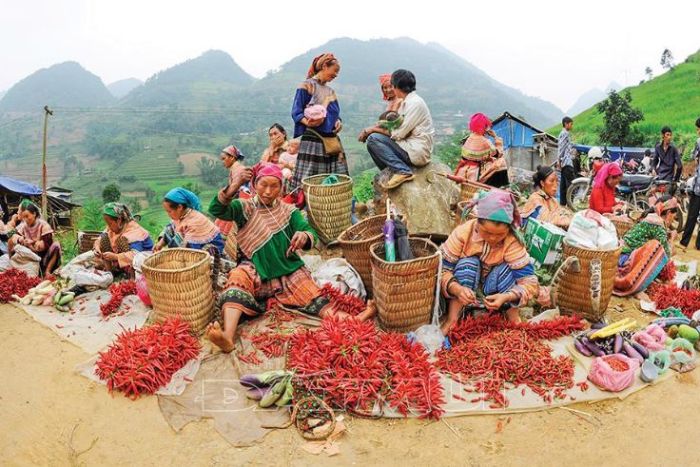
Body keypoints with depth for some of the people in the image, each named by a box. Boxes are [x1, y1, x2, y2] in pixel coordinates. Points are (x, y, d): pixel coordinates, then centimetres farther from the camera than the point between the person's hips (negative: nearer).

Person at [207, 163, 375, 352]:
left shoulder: (289, 211, 9)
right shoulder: (245, 208, 5)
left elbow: (311, 235, -3)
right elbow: (216, 210, -13)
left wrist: (304, 236, -30)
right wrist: (234, 186, -31)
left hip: (288, 272, 3)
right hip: (255, 271, -2)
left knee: (312, 296, -18)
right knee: (238, 278, -33)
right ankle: (228, 336, -52)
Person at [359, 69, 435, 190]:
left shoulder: (415, 103, -14)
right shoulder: (406, 102, 15)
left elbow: (399, 133, -18)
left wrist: (374, 129, -8)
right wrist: (369, 130, 1)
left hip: (418, 151, -10)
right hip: (410, 145, 10)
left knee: (373, 139, -17)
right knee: (374, 138, 8)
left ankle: (402, 171, -20)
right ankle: (389, 174, 3)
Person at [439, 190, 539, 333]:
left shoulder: (512, 242, -23)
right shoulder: (463, 232, -25)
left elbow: (529, 281, -27)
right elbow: (442, 268, -25)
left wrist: (506, 297, -46)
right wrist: (456, 288, -45)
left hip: (494, 291, 1)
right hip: (465, 292, 0)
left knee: (504, 269, -29)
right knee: (468, 263, -30)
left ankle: (514, 320, -12)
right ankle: (452, 319, -25)